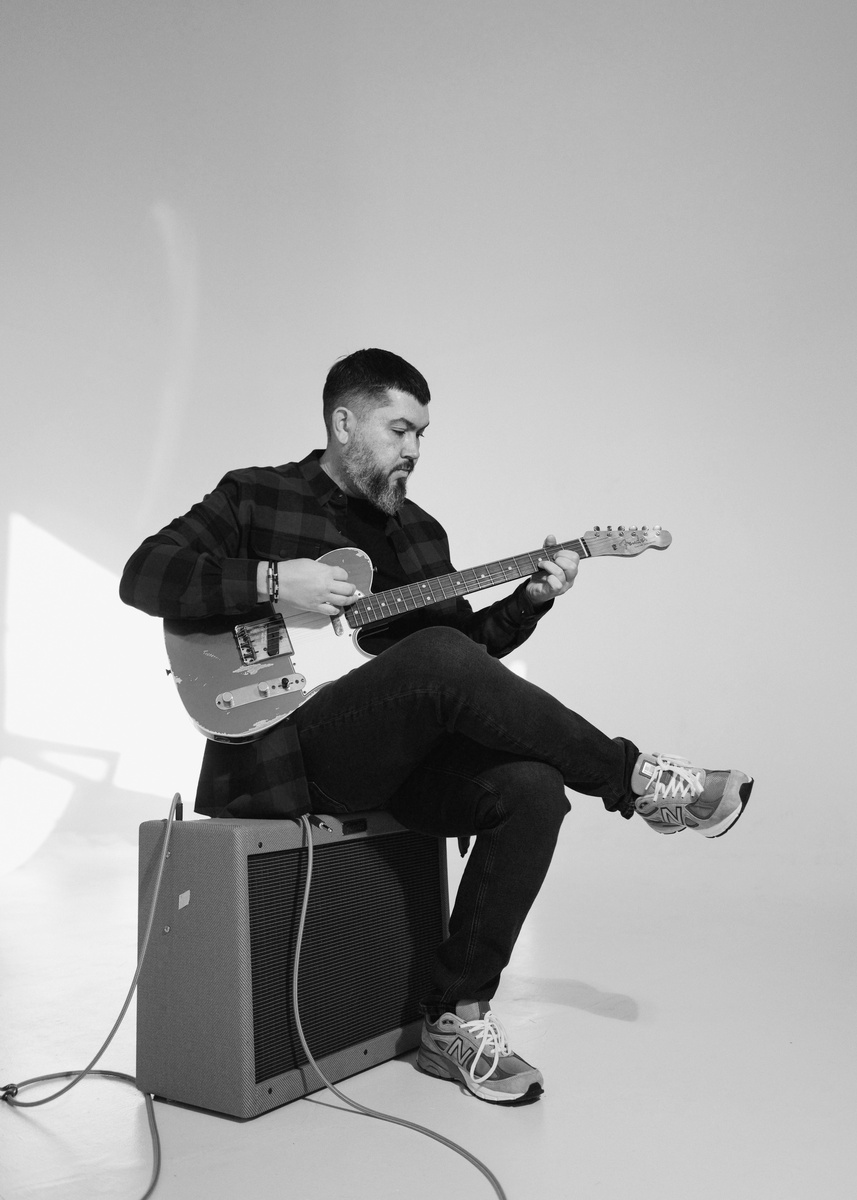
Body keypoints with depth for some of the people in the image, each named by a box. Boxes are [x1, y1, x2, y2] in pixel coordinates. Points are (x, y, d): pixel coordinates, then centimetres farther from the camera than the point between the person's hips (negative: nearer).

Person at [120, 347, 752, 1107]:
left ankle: (455, 1016, -9)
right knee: (439, 659, -33)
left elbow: (470, 642, 20)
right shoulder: (254, 497, 4)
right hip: (285, 751, -6)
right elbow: (144, 575, -5)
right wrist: (272, 580, -17)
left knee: (532, 788, -21)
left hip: (395, 754, 6)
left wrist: (530, 601, 2)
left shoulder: (419, 530, 20)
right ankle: (637, 781, -18)